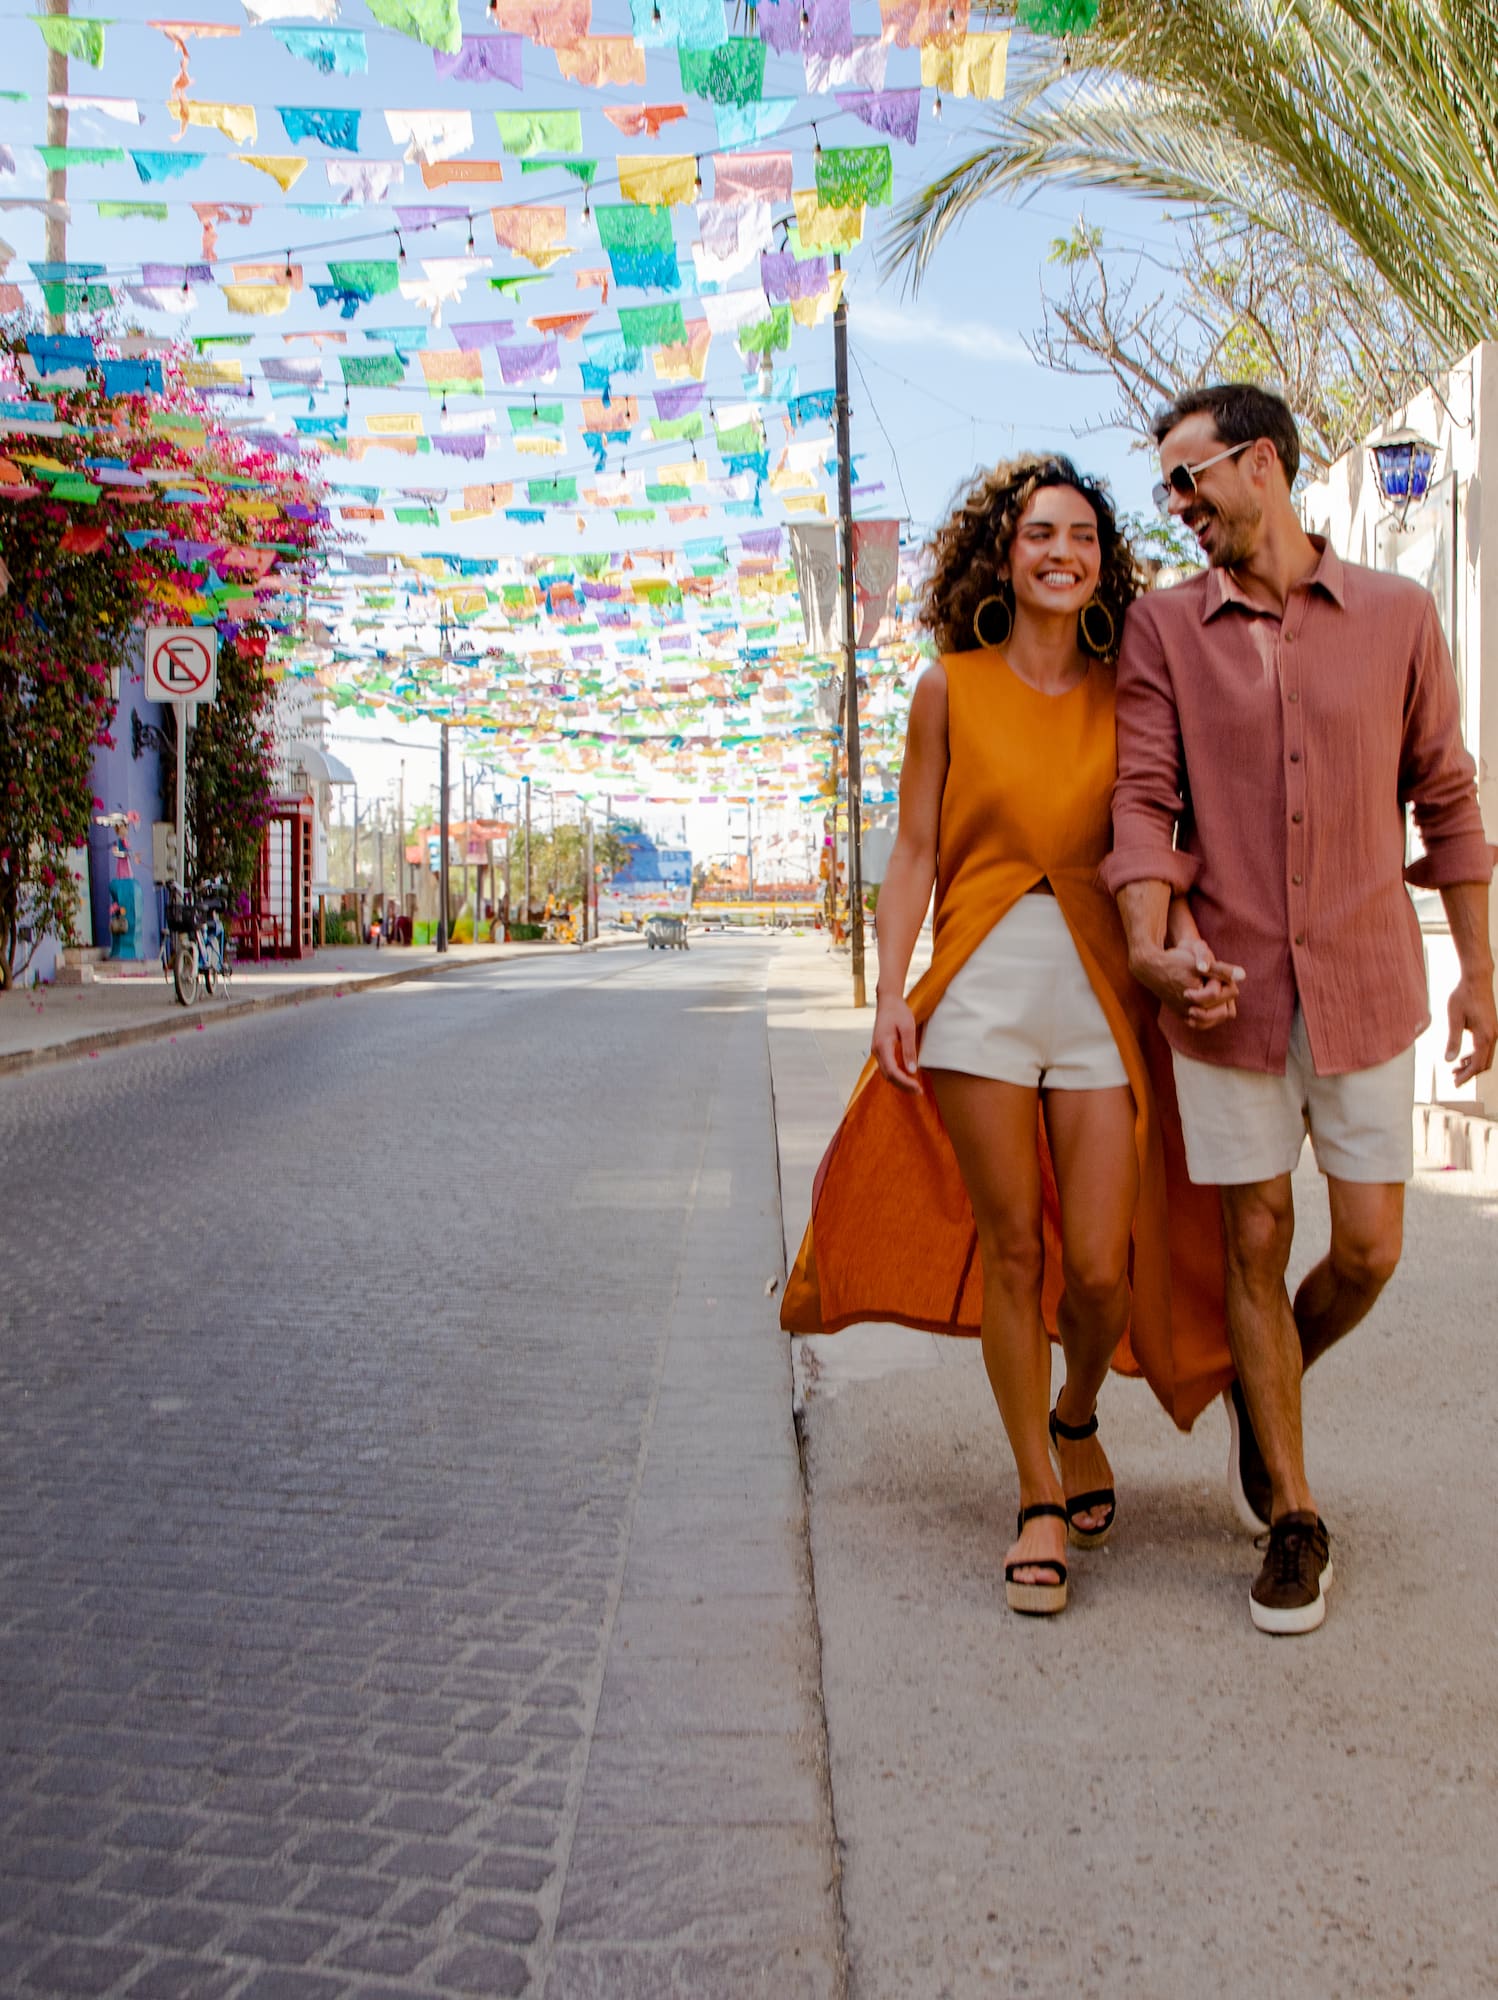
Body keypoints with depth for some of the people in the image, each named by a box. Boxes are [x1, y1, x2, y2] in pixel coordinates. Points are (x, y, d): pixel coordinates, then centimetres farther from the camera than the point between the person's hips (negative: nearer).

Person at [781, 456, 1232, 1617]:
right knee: (1010, 1249, 3)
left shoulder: (1128, 694, 8)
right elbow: (915, 850, 5)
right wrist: (891, 990, -4)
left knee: (1098, 1267, -2)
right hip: (981, 985, 0)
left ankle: (1077, 1419, 32)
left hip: (1103, 990, 1)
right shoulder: (952, 689, 5)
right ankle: (1040, 1497, 19)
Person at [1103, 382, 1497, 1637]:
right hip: (1229, 989, 0)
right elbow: (1144, 798, -4)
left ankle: (1267, 1386, 36)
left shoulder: (1397, 616, 3)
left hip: (1364, 985, 1)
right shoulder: (1164, 628, 3)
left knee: (1368, 1253, 3)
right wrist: (1152, 942, -21)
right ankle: (1295, 1520, 20)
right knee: (1257, 1246, 5)